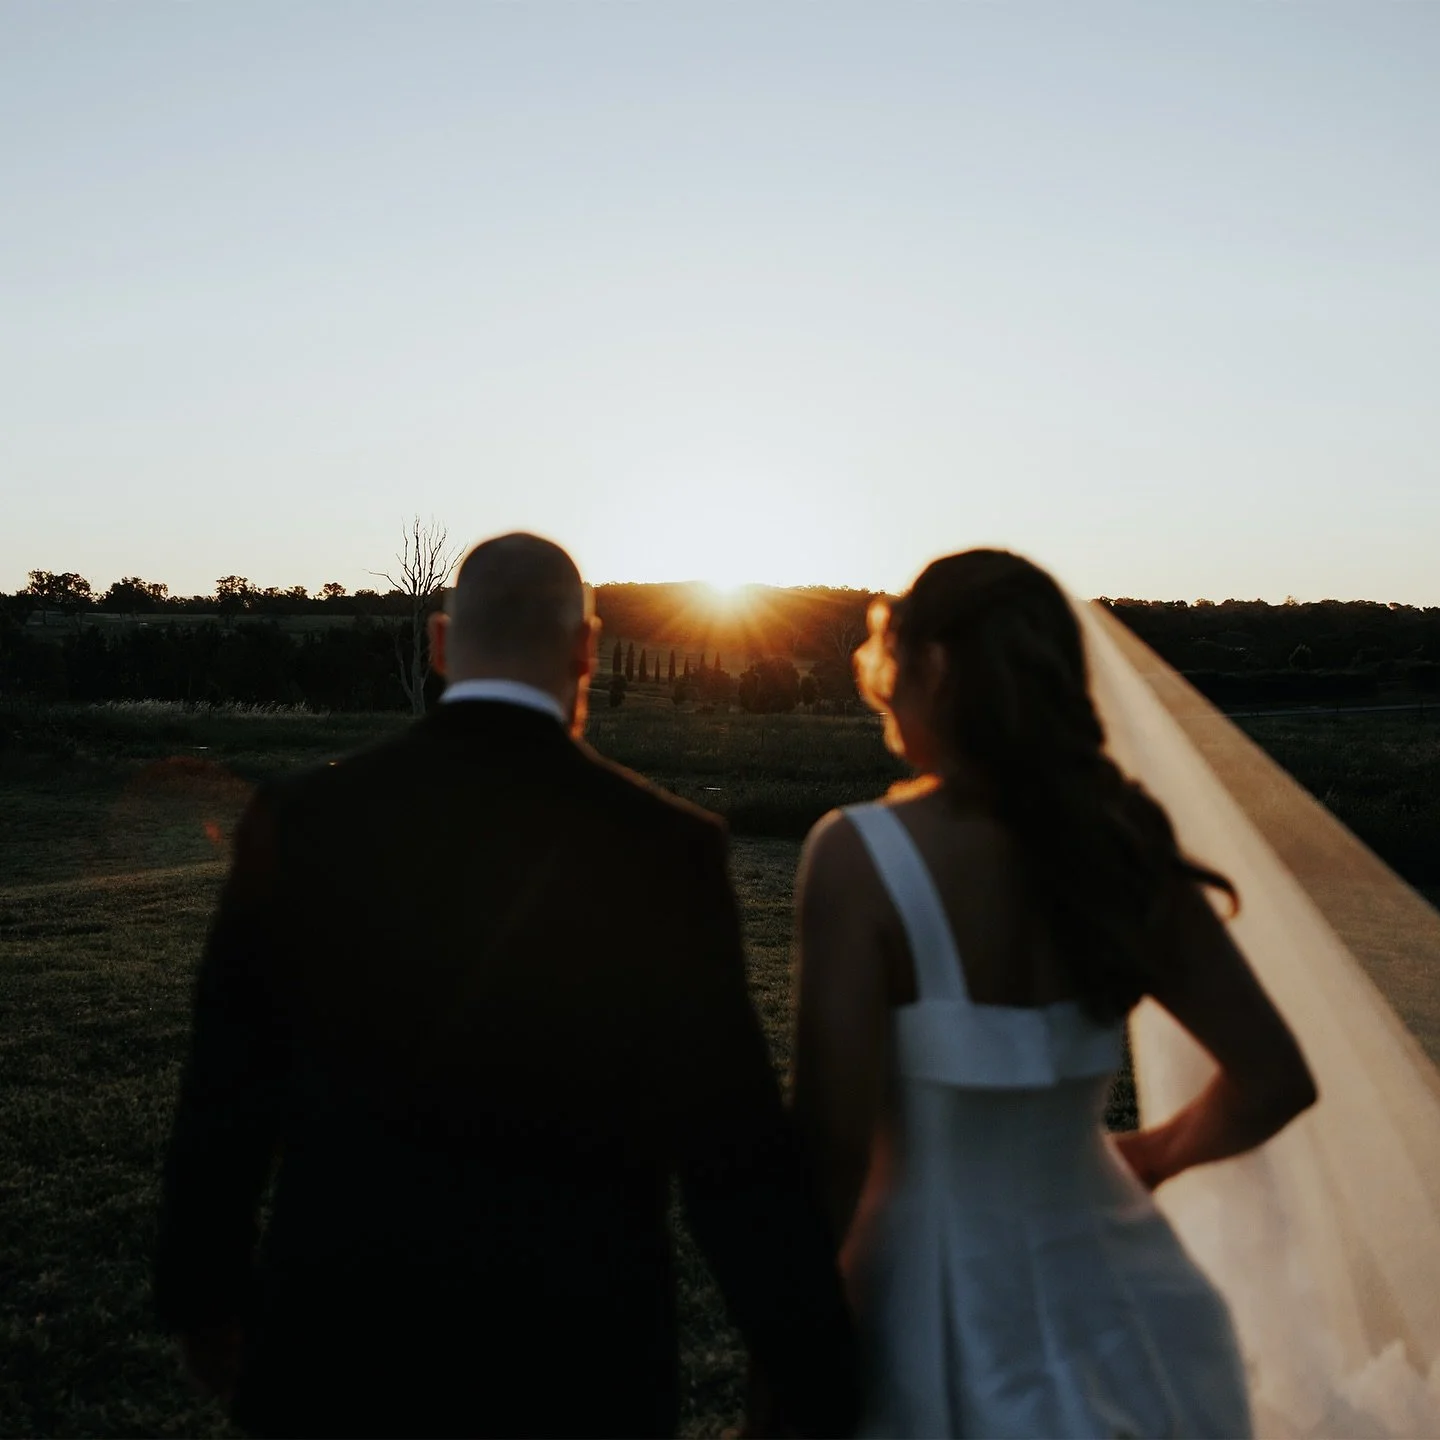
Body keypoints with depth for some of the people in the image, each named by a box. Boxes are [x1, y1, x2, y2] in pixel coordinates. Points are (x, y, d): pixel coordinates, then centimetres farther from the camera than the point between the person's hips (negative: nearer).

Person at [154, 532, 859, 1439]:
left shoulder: (299, 820, -8)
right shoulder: (665, 848, -15)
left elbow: (225, 1100, 0)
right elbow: (739, 1156, -15)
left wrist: (202, 1296, 15)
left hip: (343, 1357, 2)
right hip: (576, 1366, -1)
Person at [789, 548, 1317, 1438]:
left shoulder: (861, 854, -21)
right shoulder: (1122, 846, -7)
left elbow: (836, 1143, -22)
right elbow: (1274, 1080, -4)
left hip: (949, 1304, -4)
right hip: (1108, 1288, 5)